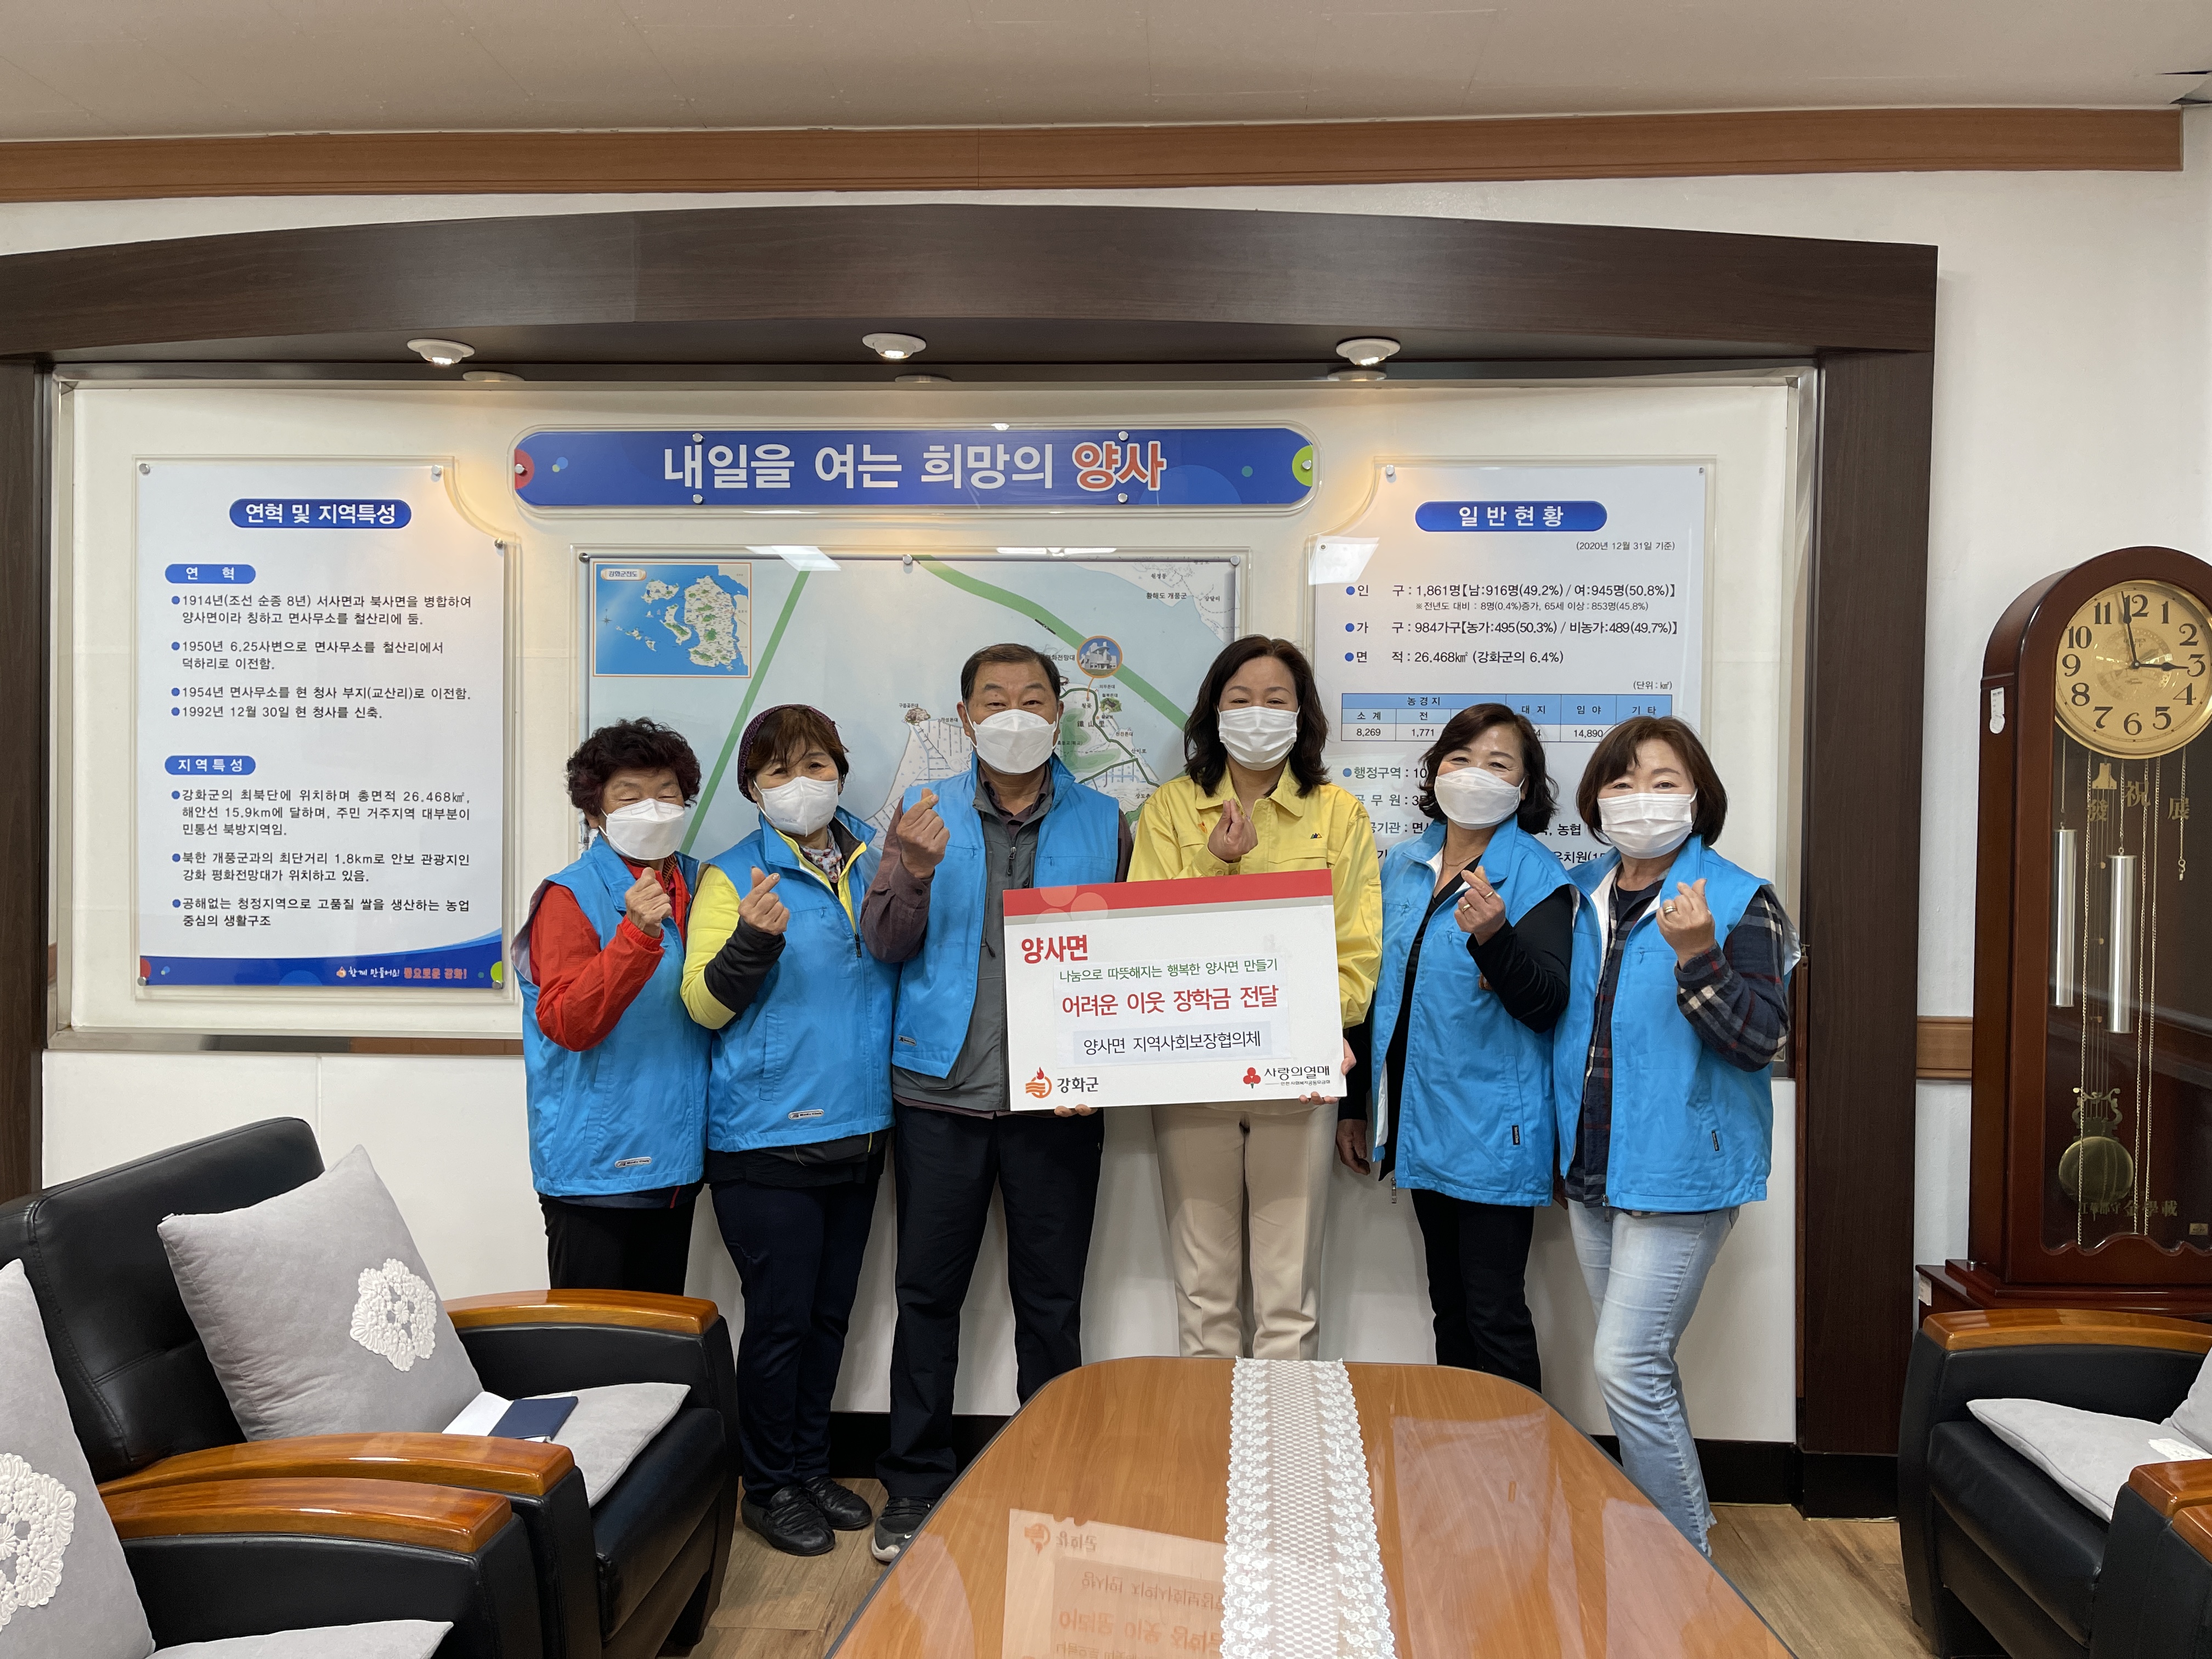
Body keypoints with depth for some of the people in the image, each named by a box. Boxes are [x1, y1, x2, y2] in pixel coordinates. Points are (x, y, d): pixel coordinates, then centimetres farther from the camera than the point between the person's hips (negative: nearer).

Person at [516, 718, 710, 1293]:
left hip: (675, 1158, 6)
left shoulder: (697, 885, 9)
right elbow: (567, 1025, -20)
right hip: (595, 1165, -6)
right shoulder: (570, 896, -9)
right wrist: (637, 935, -30)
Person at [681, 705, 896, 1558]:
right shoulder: (733, 876, -6)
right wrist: (752, 940, -28)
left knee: (829, 1312, 16)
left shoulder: (875, 860, 8)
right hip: (767, 1137, -5)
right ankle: (769, 1488, 22)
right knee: (781, 1316, 3)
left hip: (857, 1128, 5)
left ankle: (810, 1468, 33)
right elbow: (705, 1004, -11)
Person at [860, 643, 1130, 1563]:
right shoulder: (923, 813, 4)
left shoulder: (1102, 822, 4)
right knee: (928, 1292, 8)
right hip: (941, 1094, 0)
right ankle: (915, 1483, 24)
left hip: (1058, 1099, 0)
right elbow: (883, 943, -2)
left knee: (1051, 1298, 10)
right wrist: (916, 872, -22)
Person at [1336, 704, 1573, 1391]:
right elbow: (1376, 989, 15)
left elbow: (1547, 1004, -17)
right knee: (1449, 1307, 18)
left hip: (1494, 1131, -6)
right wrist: (1354, 1104, 17)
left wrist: (1494, 936, -36)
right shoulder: (1401, 865, 9)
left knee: (1495, 1314, 1)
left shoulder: (1538, 877, -9)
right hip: (1422, 1122, 6)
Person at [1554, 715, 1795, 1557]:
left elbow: (1760, 1041, -16)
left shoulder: (1741, 903, -9)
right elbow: (1547, 1007, 22)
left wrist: (1697, 958, -29)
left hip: (1680, 1171, -6)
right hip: (1591, 1170, 7)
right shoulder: (1581, 895, 9)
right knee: (1640, 1367, 17)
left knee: (1627, 1369, -7)